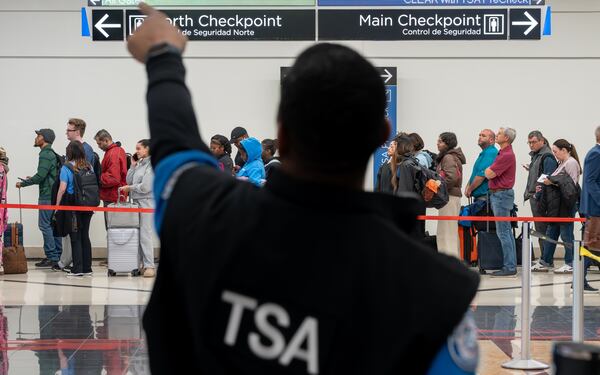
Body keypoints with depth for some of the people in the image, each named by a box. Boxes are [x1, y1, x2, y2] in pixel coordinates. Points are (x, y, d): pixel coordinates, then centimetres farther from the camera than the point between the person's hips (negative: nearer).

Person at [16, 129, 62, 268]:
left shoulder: (45, 155, -13)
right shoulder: (52, 154, 18)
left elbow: (40, 176, -20)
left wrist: (23, 183, -8)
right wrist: (32, 179, 18)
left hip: (47, 196, -10)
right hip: (53, 195, 10)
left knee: (45, 225, -7)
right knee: (53, 225, 11)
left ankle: (51, 257, -8)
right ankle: (58, 256, 13)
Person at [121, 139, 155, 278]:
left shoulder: (151, 165, -9)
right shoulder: (139, 164, 16)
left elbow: (145, 187, -15)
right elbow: (129, 180, 15)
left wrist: (130, 188, -3)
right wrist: (133, 166, 8)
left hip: (146, 202, -8)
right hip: (136, 202, 8)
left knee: (145, 234, -10)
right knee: (138, 235, 6)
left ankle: (150, 266, -9)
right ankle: (144, 264, 10)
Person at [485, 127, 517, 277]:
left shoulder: (507, 155, -17)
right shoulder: (502, 153, 16)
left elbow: (489, 174, -18)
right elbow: (490, 173, 18)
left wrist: (487, 169, 0)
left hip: (501, 195, -11)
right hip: (499, 194, 11)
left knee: (503, 232, -9)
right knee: (506, 232, 11)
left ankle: (509, 267, -8)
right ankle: (510, 266, 15)